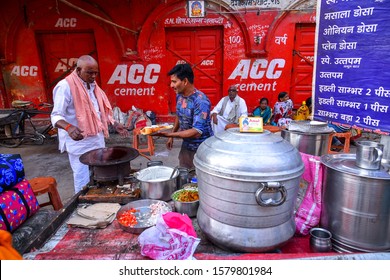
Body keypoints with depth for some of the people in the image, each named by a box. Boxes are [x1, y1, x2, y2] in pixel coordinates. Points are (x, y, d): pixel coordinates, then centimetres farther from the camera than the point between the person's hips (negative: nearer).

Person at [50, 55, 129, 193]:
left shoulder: (92, 85, 10)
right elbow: (56, 116, -18)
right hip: (79, 142, -8)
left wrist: (114, 124, 10)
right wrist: (69, 127, -37)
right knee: (84, 180, 1)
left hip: (97, 138, 8)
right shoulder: (65, 86, -15)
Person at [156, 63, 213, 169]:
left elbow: (196, 132, -29)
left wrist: (170, 134, -30)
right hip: (186, 146, 7)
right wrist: (172, 136, 14)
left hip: (201, 149, -7)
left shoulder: (201, 101, -26)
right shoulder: (179, 95, -2)